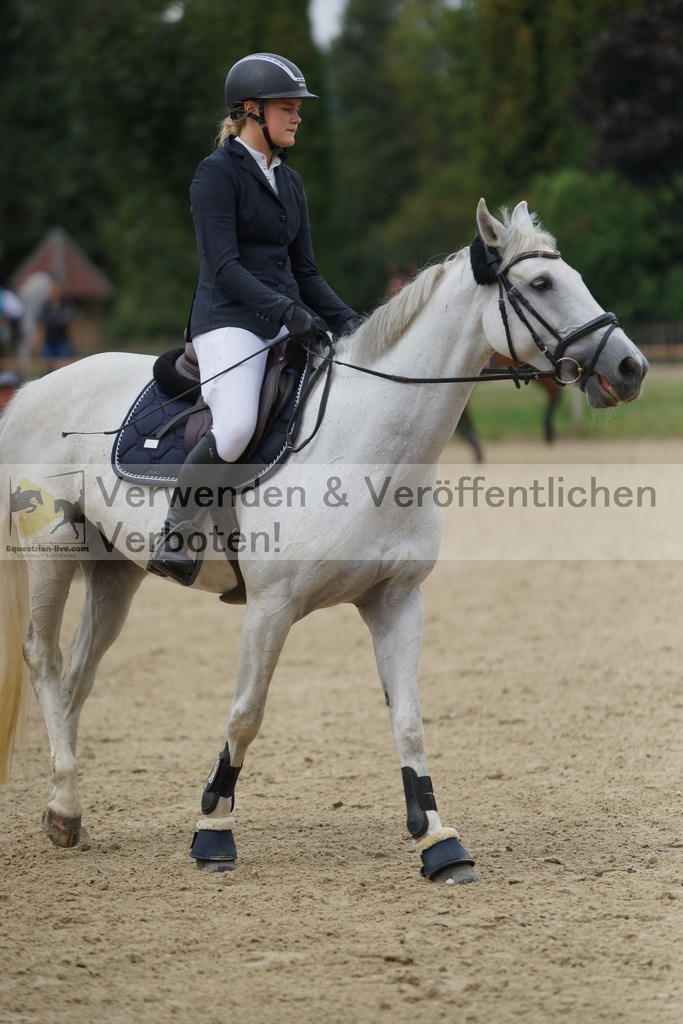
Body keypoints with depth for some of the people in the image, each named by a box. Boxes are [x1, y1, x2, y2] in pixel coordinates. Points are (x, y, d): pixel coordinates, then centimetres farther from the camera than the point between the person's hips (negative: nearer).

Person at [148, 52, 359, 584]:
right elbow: (223, 264, -13)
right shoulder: (218, 173, -4)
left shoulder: (290, 182, 19)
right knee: (235, 428, -32)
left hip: (287, 319, 8)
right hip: (231, 320, -8)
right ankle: (174, 538, -14)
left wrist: (346, 319, 6)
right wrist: (283, 308, -24)